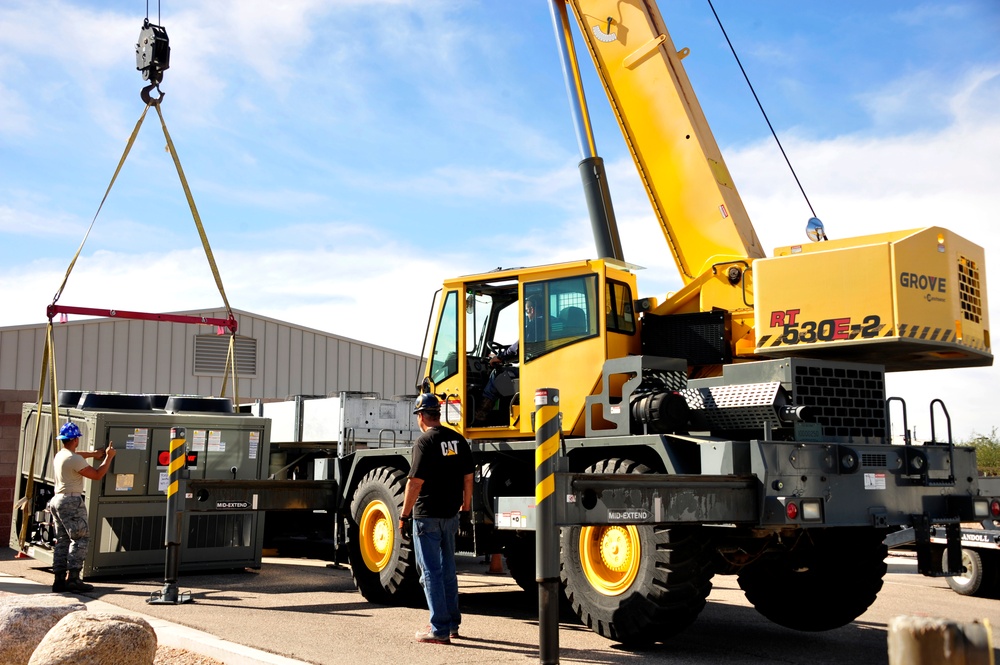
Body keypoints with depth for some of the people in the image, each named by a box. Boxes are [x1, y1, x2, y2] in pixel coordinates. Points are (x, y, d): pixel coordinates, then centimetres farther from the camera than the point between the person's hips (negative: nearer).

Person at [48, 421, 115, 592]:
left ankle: (59, 579, 8)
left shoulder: (59, 456, 13)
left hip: (58, 500, 10)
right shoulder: (75, 459, -16)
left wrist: (94, 453, 36)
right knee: (81, 538, -7)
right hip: (72, 502, -10)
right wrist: (109, 457, -1)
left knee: (62, 540, 10)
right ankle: (73, 578, -14)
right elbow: (97, 475, -12)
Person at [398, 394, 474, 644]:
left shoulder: (424, 442, -14)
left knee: (431, 571, -1)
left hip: (426, 515, -7)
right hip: (450, 514, 7)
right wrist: (466, 511, 17)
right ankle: (452, 624, 24)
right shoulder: (458, 440, 6)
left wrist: (404, 516, -11)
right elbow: (468, 478, 9)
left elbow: (416, 482, -18)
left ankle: (440, 630, 1)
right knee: (448, 569, 17)